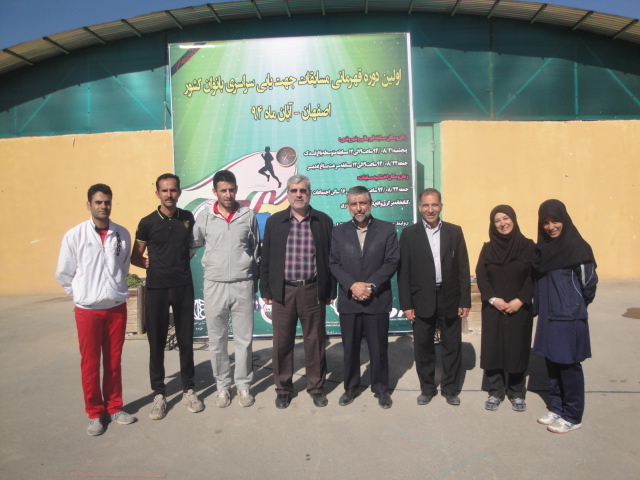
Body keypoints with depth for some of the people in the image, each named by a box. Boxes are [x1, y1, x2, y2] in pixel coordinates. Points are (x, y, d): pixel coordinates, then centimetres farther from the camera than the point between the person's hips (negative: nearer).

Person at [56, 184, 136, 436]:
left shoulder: (122, 234, -2)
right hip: (88, 309, -2)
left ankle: (114, 407, 29)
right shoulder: (74, 235, -9)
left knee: (114, 361, 13)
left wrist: (114, 288, 8)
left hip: (117, 307, 2)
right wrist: (83, 293, 5)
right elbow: (64, 274, 0)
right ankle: (95, 413, 25)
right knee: (90, 363, 9)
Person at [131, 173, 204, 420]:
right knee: (157, 343, 6)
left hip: (183, 287, 2)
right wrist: (149, 264, -7)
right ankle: (159, 394, 20)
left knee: (186, 341, 8)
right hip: (156, 289, -1)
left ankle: (189, 390, 23)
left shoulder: (188, 218, 4)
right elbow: (135, 257, 7)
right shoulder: (148, 222, -2)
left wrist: (182, 260, 6)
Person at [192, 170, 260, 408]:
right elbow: (193, 244, 10)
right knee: (217, 340, 9)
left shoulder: (248, 215, 1)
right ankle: (222, 386, 26)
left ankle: (243, 385, 23)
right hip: (215, 285, 0)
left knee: (244, 338, 7)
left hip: (243, 285, 0)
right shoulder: (204, 217, 0)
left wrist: (255, 279, 12)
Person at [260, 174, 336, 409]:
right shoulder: (274, 221, 6)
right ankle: (283, 389, 26)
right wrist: (265, 290, 3)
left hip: (313, 291, 0)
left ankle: (316, 387, 26)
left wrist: (331, 290, 3)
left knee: (315, 341, 9)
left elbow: (331, 258, 5)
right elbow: (266, 259, 7)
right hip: (283, 291, 1)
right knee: (282, 343, 9)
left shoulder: (323, 221, 4)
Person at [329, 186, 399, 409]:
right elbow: (334, 263, 1)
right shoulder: (339, 231, 8)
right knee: (350, 348, 11)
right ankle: (351, 387, 29)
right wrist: (352, 285, -13)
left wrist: (371, 286, -13)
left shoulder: (387, 229, 2)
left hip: (377, 300, -1)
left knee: (378, 347, 8)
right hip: (348, 301, 2)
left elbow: (392, 262, -4)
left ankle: (381, 388, 26)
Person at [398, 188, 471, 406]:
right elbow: (403, 272, -2)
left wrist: (465, 301, -1)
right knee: (423, 347, 9)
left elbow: (463, 268, 3)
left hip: (450, 299, 1)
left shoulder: (455, 232, 4)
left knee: (452, 346, 10)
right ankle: (427, 388, 27)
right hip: (422, 300, -1)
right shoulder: (409, 234, 0)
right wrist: (406, 304, -6)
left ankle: (450, 389, 27)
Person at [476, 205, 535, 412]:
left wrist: (520, 300, -14)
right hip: (493, 308, 1)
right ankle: (496, 392, 18)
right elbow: (480, 276, -1)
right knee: (493, 348, 4)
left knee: (518, 349, 5)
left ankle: (517, 393, 21)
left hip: (520, 308, -1)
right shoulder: (488, 248, 5)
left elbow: (533, 277, -4)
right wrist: (493, 299, -13)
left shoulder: (527, 246, 0)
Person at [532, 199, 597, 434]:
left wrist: (576, 305, 3)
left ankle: (573, 417, 18)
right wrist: (539, 306, 6)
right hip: (548, 316, 6)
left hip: (569, 317, -6)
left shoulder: (578, 247, -12)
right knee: (552, 363, 14)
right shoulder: (542, 248, 7)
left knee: (568, 365, 3)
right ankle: (557, 408, 29)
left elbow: (589, 282, -10)